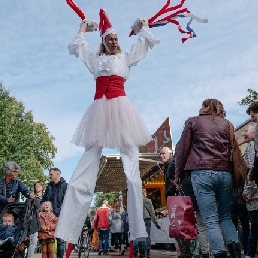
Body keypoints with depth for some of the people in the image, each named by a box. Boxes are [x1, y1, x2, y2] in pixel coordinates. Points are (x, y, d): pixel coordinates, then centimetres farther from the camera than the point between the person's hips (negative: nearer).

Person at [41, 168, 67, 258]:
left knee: (60, 240, 0)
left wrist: (57, 212, -15)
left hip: (60, 217, -4)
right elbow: (43, 201, 21)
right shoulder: (49, 187, 16)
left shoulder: (65, 186, -1)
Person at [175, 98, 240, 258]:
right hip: (225, 173, 3)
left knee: (211, 220, -3)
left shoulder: (193, 122, 10)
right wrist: (236, 178, 17)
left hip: (202, 173, -3)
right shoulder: (226, 123, 18)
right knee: (226, 216, 15)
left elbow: (183, 149, 5)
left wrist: (178, 174, 9)